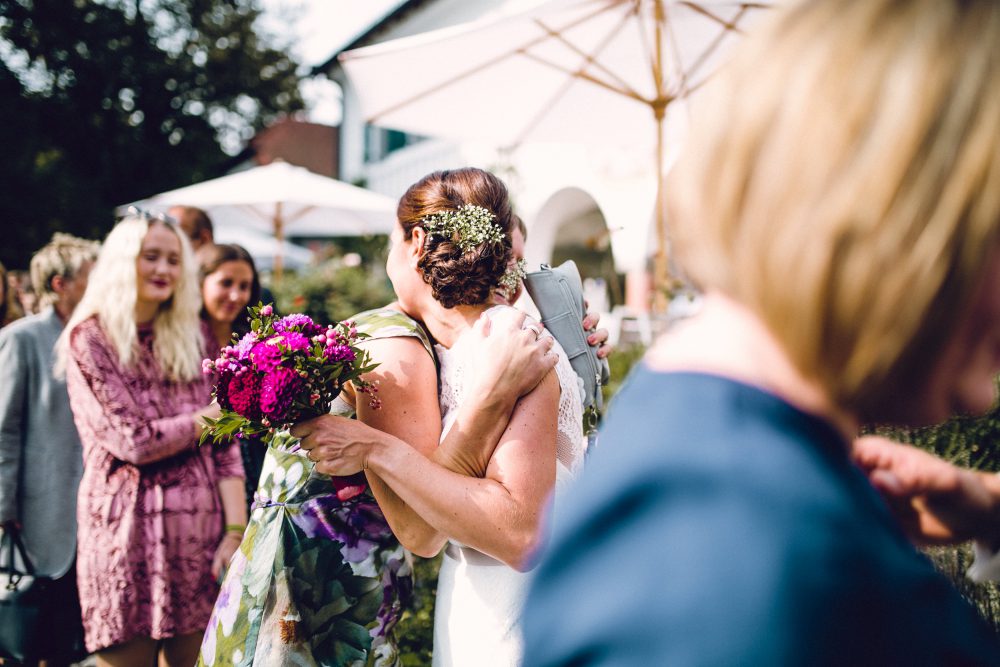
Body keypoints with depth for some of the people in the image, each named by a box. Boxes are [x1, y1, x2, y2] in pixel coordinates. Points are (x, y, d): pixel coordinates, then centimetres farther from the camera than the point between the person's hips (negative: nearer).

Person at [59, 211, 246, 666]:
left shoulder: (195, 338, 12)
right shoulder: (88, 339, -2)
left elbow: (224, 442, 8)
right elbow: (134, 440, -10)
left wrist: (236, 530, -2)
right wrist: (215, 415, 0)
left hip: (200, 528, 4)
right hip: (128, 529, -4)